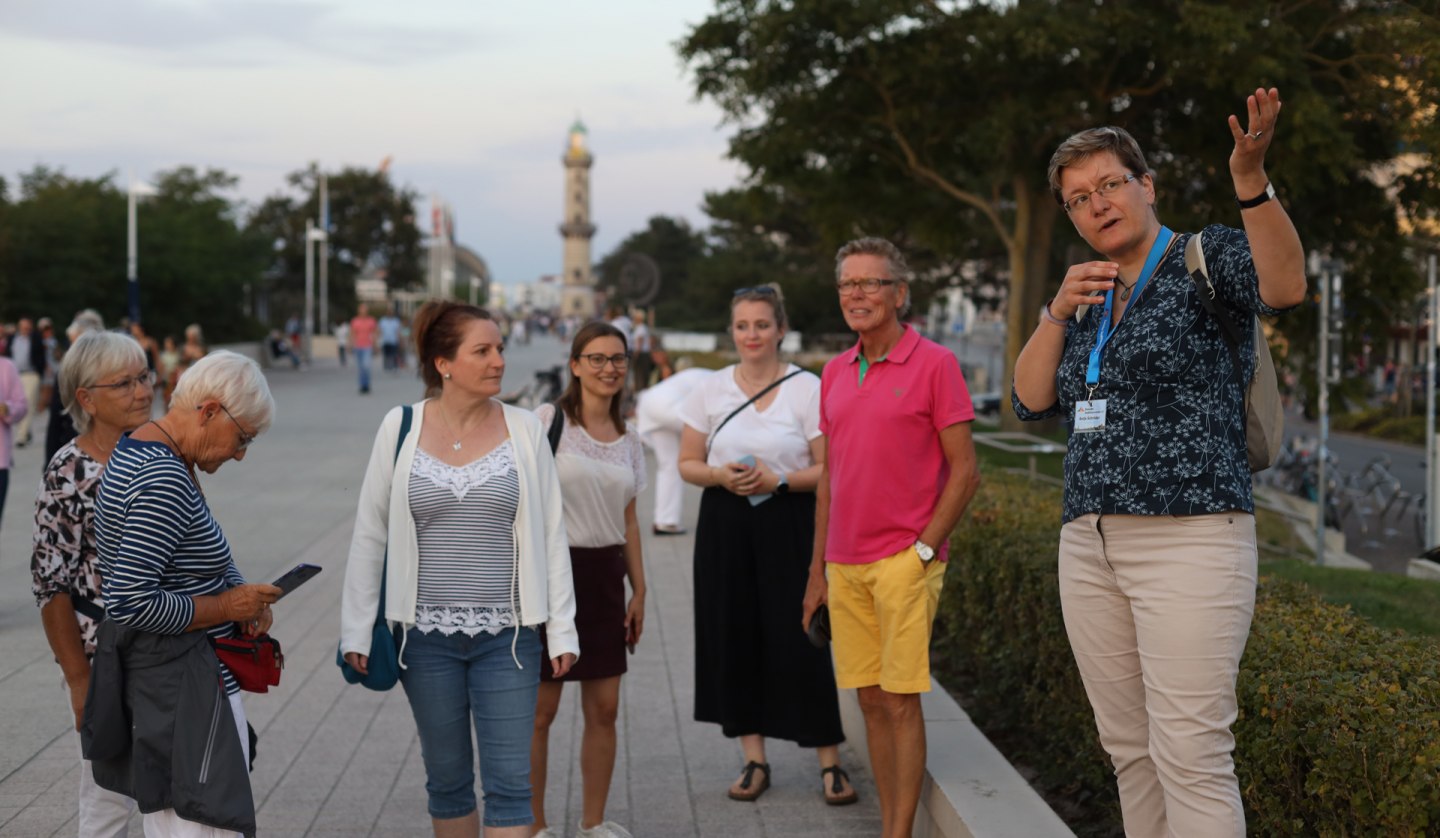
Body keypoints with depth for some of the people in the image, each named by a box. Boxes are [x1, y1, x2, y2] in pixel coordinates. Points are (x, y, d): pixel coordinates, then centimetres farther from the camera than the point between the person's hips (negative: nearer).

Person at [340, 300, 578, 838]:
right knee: (446, 778, 13)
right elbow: (370, 535, 3)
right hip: (427, 635, 1)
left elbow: (551, 535, 2)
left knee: (509, 783, -1)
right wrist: (356, 630, 1)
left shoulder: (523, 430, -1)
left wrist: (562, 629, 0)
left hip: (507, 636, 0)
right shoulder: (400, 429, -2)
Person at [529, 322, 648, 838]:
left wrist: (639, 590, 14)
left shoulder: (629, 441, 11)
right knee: (540, 710, 1)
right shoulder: (548, 421, -6)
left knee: (604, 708, 8)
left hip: (605, 575, 5)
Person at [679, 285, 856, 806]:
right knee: (734, 639, 6)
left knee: (799, 640, -5)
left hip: (788, 526, -3)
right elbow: (688, 464, 9)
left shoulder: (808, 389, -3)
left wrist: (778, 480, -19)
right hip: (725, 527, 3)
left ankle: (829, 762, 5)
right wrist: (722, 475, -11)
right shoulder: (711, 391, 6)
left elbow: (828, 470, -4)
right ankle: (754, 759, 18)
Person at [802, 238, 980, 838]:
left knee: (900, 701, -5)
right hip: (846, 565, 6)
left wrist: (922, 550, -12)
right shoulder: (835, 373, 13)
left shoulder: (934, 363, -5)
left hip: (905, 560, -6)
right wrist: (818, 568, 14)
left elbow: (965, 471, -7)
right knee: (870, 701, 8)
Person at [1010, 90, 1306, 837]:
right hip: (1089, 546, 7)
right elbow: (1030, 401, 12)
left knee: (1190, 757, -11)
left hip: (1189, 540, -7)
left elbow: (1284, 285, -22)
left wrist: (1249, 177, -36)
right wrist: (1057, 312, -2)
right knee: (1129, 750, 10)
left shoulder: (1207, 258, -1)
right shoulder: (1088, 300, 18)